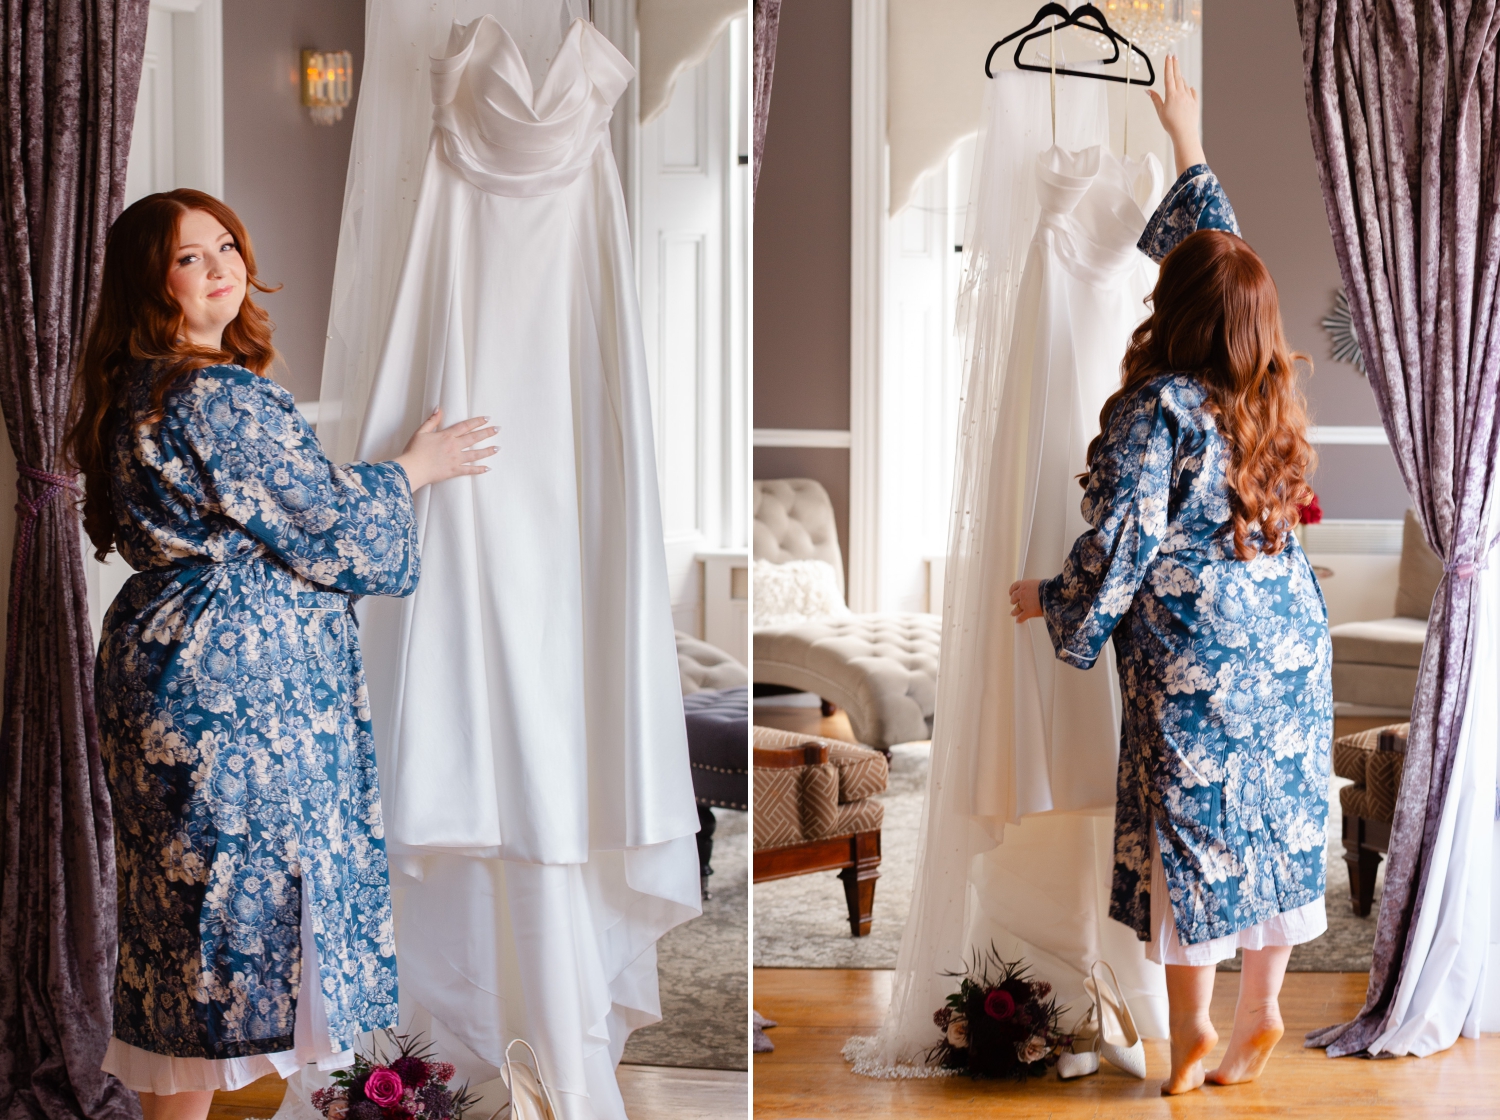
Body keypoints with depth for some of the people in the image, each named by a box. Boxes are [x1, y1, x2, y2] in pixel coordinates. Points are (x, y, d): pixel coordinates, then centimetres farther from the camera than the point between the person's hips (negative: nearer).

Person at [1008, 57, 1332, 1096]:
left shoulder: (1158, 412, -20)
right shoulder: (1268, 390, 1)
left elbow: (1119, 547, -18)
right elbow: (1221, 242, 15)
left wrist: (1052, 602, 1)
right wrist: (1189, 142, 25)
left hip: (1197, 667, -7)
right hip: (1292, 651, 7)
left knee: (1193, 837, 5)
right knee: (1278, 824, 13)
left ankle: (1194, 1027, 14)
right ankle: (1263, 1011, 23)